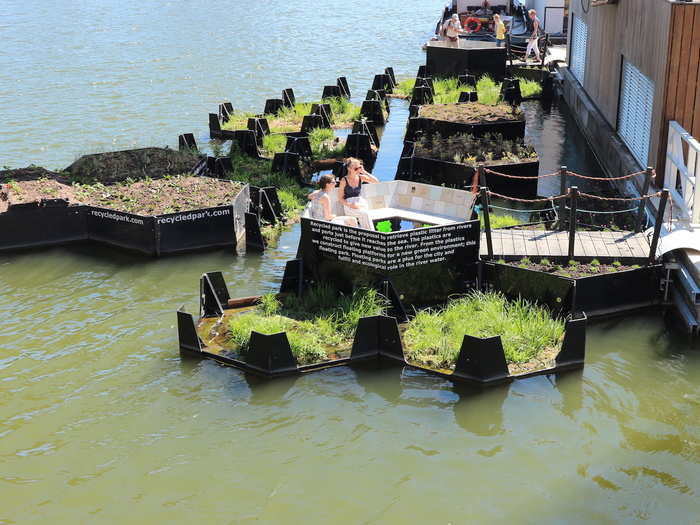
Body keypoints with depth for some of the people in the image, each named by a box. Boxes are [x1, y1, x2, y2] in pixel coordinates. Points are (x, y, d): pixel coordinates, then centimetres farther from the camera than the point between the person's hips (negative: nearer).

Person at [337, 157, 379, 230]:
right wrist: (350, 205, -18)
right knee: (365, 214, -31)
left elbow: (376, 181, -3)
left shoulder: (361, 177, 7)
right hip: (349, 207, -3)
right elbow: (340, 198, -1)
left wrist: (364, 172, -8)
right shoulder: (344, 180, -3)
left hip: (359, 203, 3)